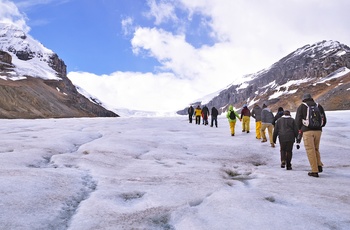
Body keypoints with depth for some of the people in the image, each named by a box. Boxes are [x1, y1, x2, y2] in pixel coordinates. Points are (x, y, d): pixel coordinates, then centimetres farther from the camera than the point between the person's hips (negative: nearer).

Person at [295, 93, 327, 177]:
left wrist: (300, 129, 16)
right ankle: (319, 166, 9)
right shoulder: (319, 106, 13)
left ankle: (315, 171, -3)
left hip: (307, 131, -4)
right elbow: (324, 120, 13)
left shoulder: (301, 107, 3)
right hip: (318, 131, 4)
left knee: (310, 150, -2)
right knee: (316, 149, 21)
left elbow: (297, 120, -1)